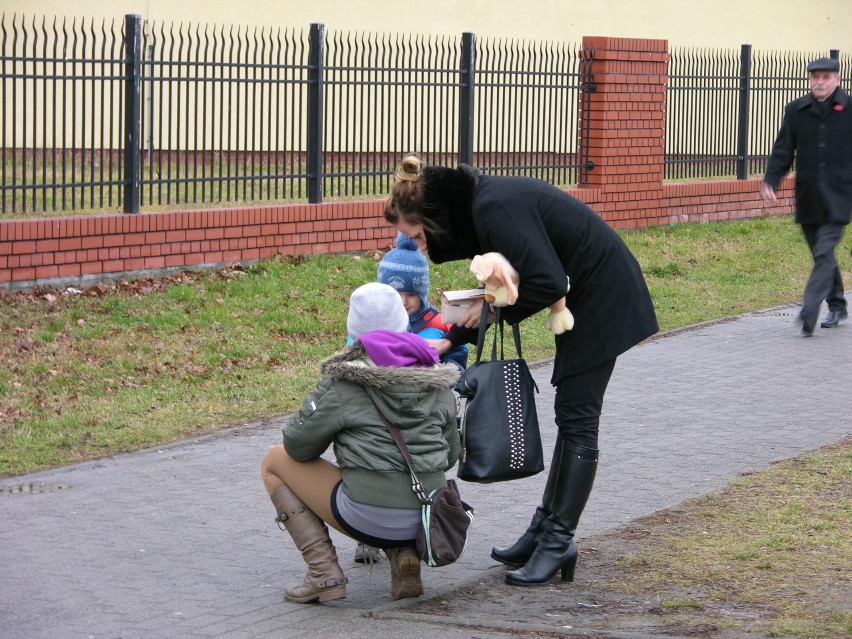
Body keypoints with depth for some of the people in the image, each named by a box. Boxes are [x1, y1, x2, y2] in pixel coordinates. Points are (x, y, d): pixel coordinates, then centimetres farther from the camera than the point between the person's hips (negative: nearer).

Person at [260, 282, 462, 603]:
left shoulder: (344, 381, -6)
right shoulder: (436, 379, 8)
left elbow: (298, 445, 0)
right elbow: (452, 455, 16)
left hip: (371, 518, -5)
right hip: (429, 518, 5)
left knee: (275, 460, 15)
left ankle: (324, 572, 3)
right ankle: (403, 554, 11)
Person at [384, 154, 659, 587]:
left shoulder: (496, 209, -25)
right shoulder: (476, 206, 6)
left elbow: (547, 284, -29)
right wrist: (451, 339, 5)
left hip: (603, 298, -10)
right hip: (586, 296, 10)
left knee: (577, 420, -7)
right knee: (570, 416, 13)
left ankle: (558, 541, -4)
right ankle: (545, 530, 20)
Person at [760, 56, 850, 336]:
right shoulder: (796, 110, 7)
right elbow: (783, 149, 7)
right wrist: (770, 180, -8)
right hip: (807, 196, 4)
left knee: (824, 252, -14)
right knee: (822, 254, 13)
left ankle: (809, 312, -20)